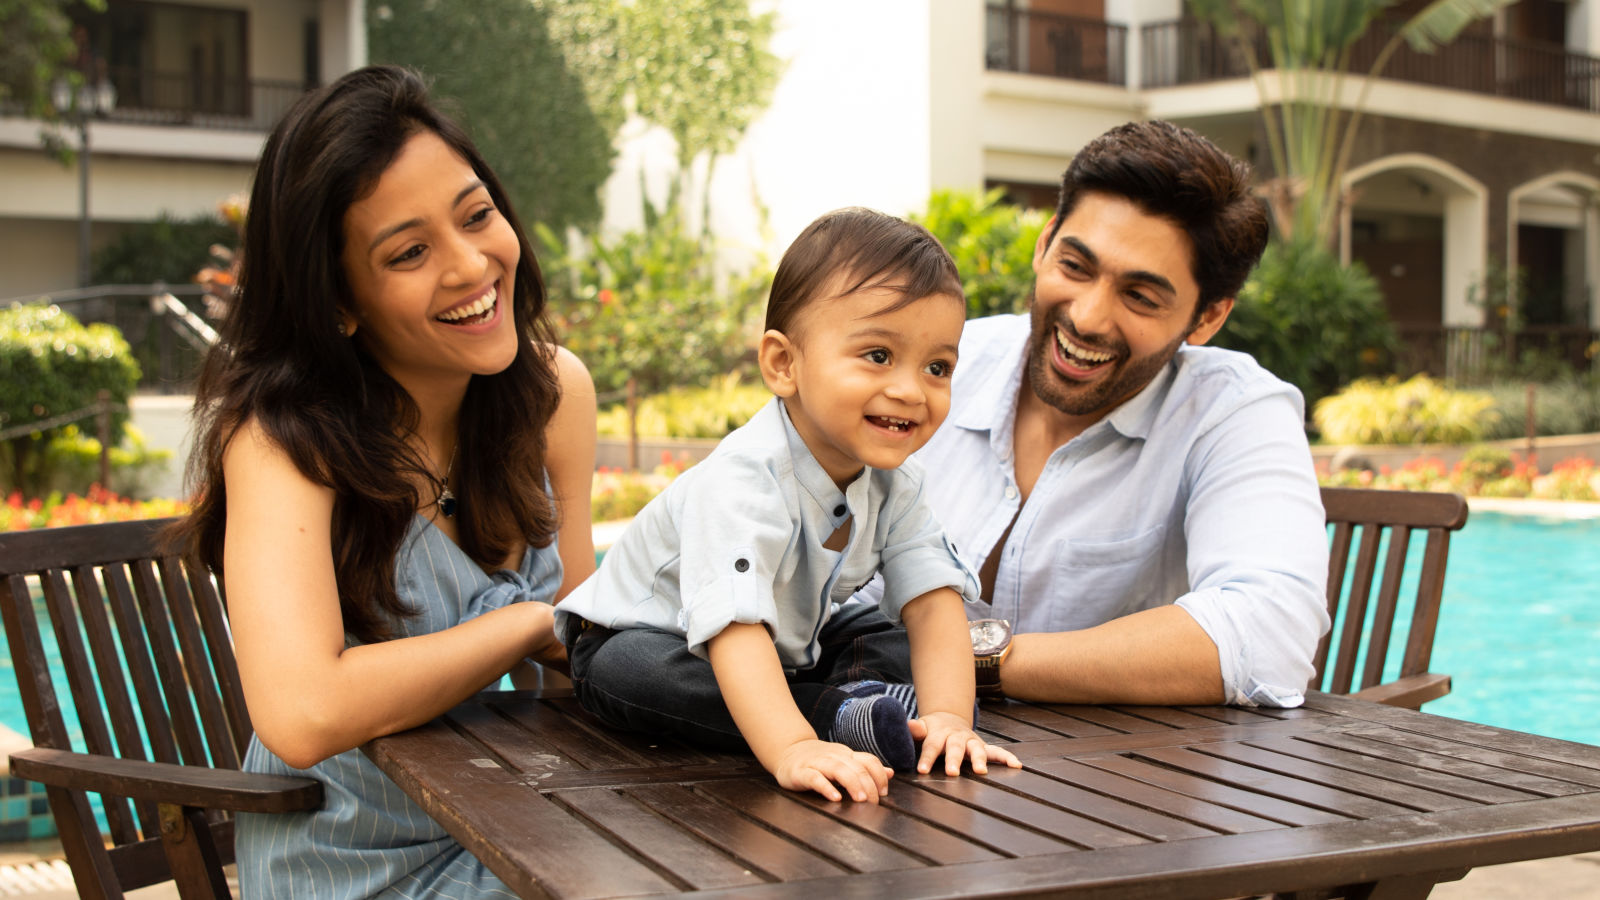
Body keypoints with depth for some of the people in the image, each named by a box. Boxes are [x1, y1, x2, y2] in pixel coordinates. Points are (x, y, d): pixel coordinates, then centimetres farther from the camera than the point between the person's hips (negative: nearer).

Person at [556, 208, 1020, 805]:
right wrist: (792, 750, -61)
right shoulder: (745, 480, -37)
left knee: (895, 644, -8)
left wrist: (949, 716, -35)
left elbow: (934, 598, -19)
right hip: (645, 633, -6)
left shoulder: (894, 481, -13)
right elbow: (734, 625, -48)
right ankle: (841, 716, -36)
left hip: (791, 640, 6)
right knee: (632, 670, -37)